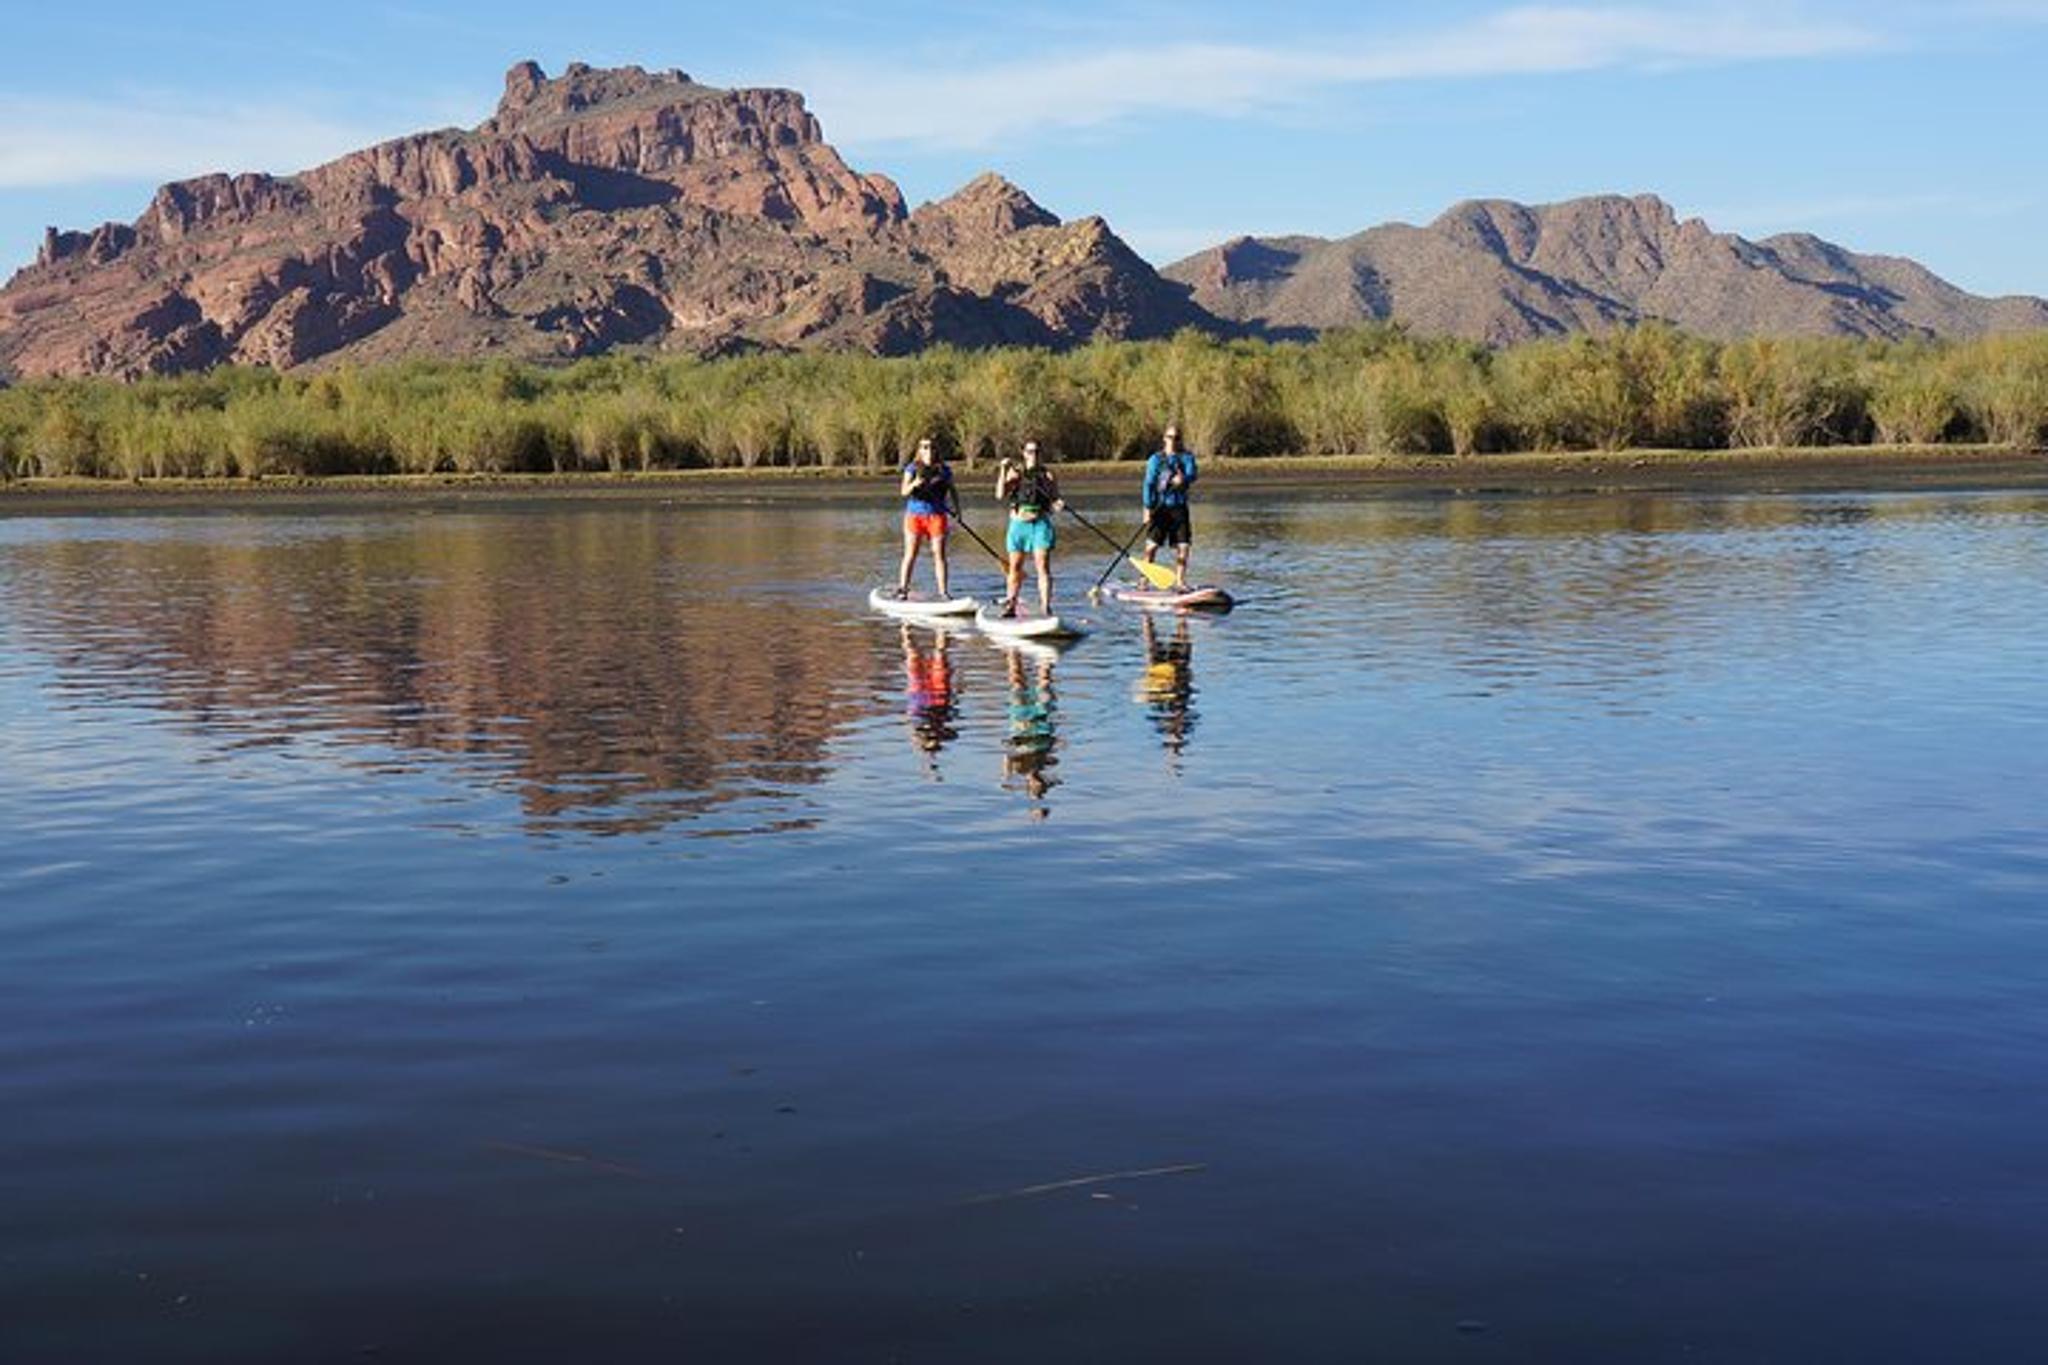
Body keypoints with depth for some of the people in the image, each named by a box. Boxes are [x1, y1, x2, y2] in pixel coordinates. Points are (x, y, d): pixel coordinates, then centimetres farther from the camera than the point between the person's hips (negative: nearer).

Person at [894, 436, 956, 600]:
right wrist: (914, 484, -28)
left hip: (936, 515, 1)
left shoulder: (944, 470, 6)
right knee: (910, 554, 0)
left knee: (939, 554, -1)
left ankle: (943, 591, 1)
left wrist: (956, 507, 3)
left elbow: (952, 490, 17)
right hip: (915, 514, -1)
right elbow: (904, 491, -7)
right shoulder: (912, 468, 2)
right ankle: (902, 589, 7)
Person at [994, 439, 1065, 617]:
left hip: (1040, 524, -1)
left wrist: (1059, 504, -18)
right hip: (1019, 522, 1)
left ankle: (1046, 607, -11)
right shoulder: (1015, 472, 6)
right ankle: (1010, 606, 18)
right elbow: (1000, 495, -6)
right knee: (1014, 567, 8)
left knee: (1043, 566, -9)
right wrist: (1004, 470, -14)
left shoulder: (1047, 474, 6)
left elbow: (1054, 500, 6)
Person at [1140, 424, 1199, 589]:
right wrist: (1147, 509, -10)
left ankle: (1179, 581, 6)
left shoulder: (1187, 457, 8)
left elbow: (1192, 475, -9)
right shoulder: (1156, 459, 2)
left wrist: (1183, 478, -32)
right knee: (1151, 546, -5)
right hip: (1160, 506, -2)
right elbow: (1149, 484, -2)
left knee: (1183, 546, -2)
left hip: (1179, 507, 2)